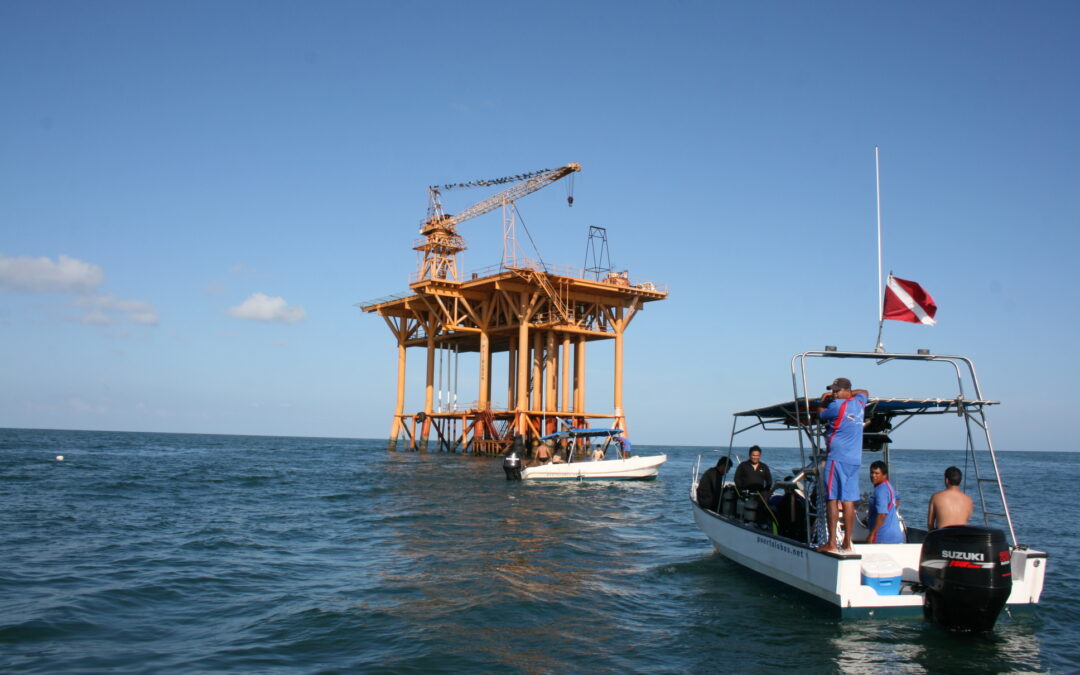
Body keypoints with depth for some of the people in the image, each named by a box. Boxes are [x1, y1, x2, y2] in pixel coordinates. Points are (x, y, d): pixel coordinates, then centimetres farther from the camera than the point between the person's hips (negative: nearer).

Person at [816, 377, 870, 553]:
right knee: (849, 500, 6)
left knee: (832, 499, -6)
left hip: (837, 458, -7)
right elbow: (865, 392, 34)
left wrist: (823, 401, 23)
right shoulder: (859, 403, 12)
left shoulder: (838, 405, -10)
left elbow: (820, 415, 6)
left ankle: (831, 543, -8)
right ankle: (847, 543, 7)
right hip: (855, 459, 7)